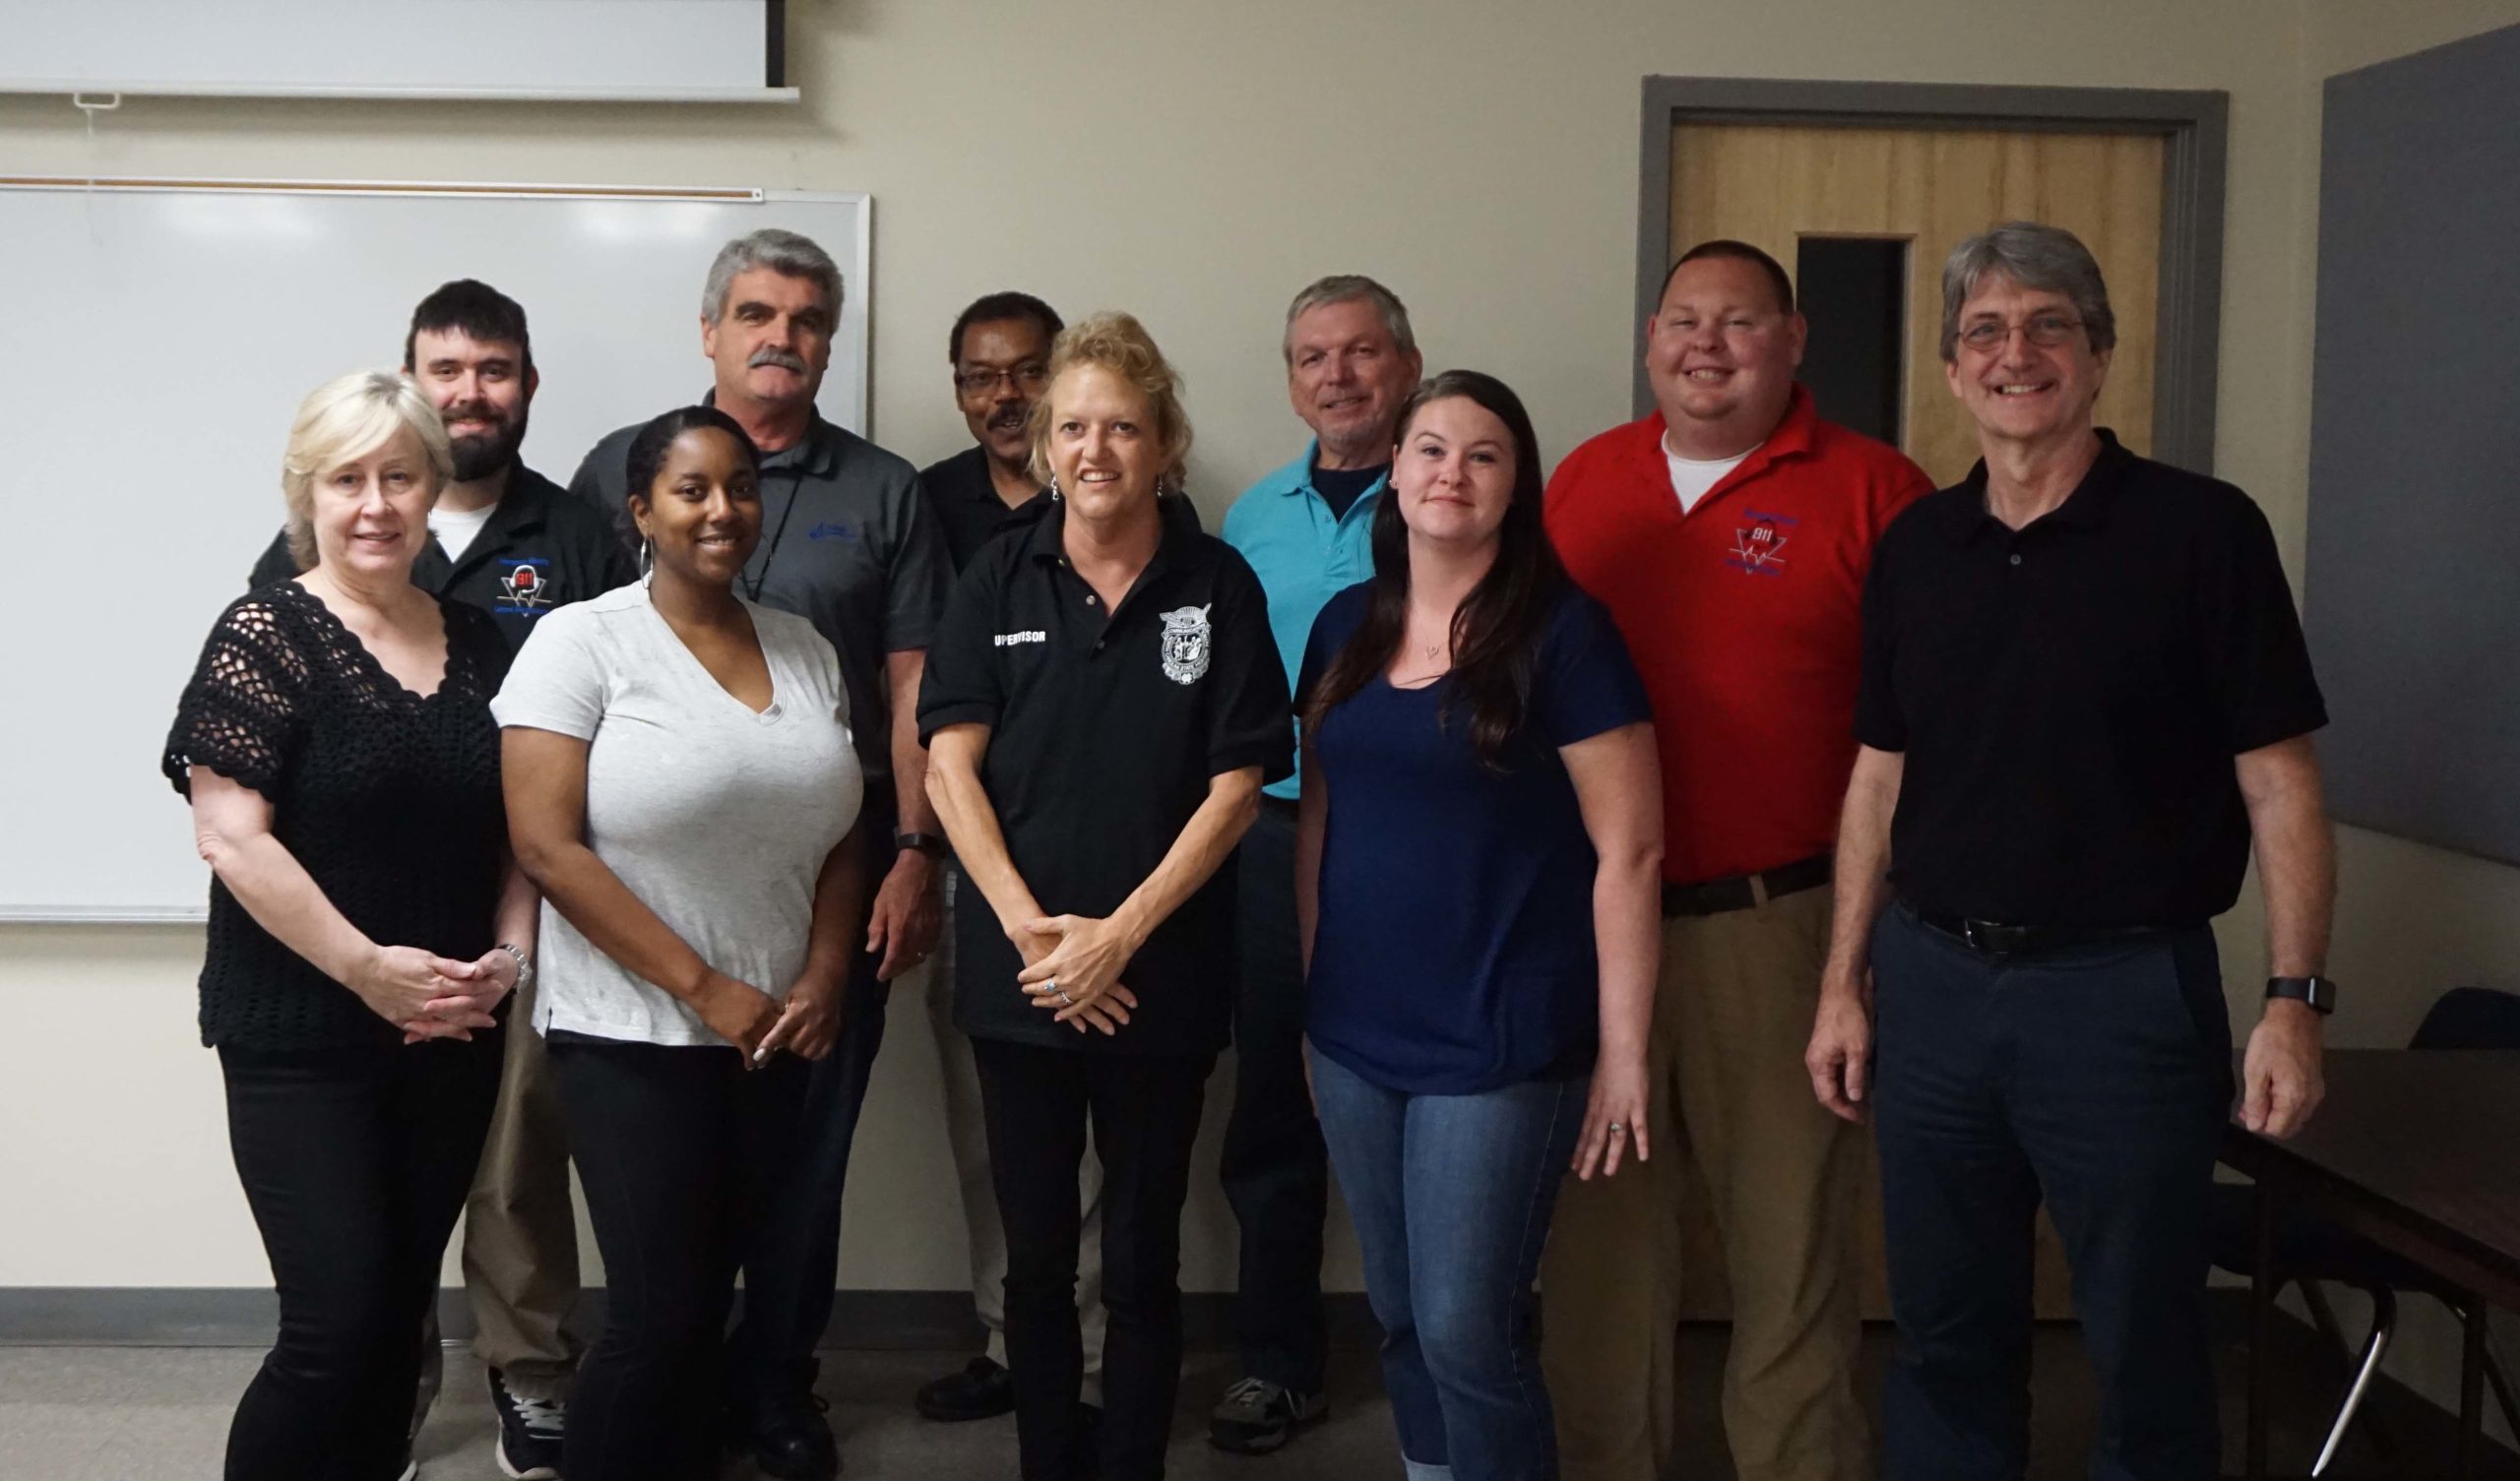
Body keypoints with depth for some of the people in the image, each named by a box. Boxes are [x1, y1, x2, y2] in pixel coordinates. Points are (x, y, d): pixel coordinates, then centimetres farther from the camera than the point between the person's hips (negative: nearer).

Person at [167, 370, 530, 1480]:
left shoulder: (479, 644, 8)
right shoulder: (267, 635, -8)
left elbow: (517, 827, 13)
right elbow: (231, 838, -15)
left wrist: (510, 952, -3)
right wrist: (366, 967, -18)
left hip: (450, 1035, 5)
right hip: (301, 1041, -5)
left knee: (402, 1308, 12)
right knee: (338, 1324, -8)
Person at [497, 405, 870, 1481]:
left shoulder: (807, 652, 9)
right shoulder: (582, 640, -7)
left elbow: (840, 834, 12)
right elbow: (547, 846, -13)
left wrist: (823, 979, -4)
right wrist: (704, 990, -15)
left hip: (776, 1039, 5)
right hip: (632, 1037, -5)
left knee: (711, 1300, 14)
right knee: (658, 1312, -4)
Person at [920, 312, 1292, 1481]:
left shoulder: (1219, 587, -2)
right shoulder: (996, 582, 2)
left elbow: (1236, 785, -5)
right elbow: (949, 765, -3)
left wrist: (1121, 934, -13)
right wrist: (1029, 926, -14)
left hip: (1161, 977, -1)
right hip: (1017, 973, 2)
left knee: (1143, 1260, 7)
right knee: (1035, 1253, 12)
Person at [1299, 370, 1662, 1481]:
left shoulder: (1562, 632, -10)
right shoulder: (1347, 625, 7)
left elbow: (1629, 851, -11)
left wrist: (1623, 1049, -12)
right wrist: (1307, 990, 12)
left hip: (1500, 1042, -5)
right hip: (1356, 1034, 6)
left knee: (1466, 1329, -3)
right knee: (1399, 1318, 15)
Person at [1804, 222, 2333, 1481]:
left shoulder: (2202, 530, -6)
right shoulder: (1915, 547, 7)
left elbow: (2278, 783, -7)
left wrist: (2295, 998, -13)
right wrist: (1843, 986, 9)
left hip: (2124, 987, -4)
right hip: (1930, 981, 4)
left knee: (2145, 1354, 8)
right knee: (1946, 1342, 15)